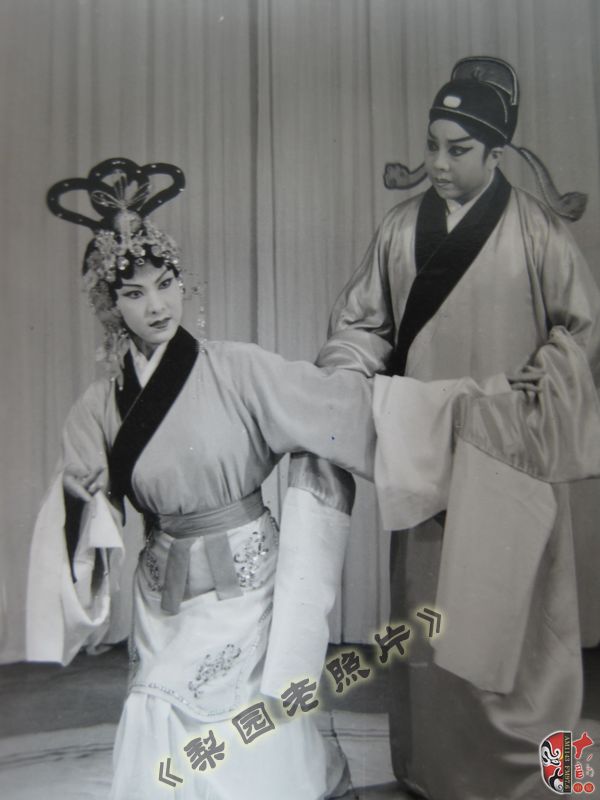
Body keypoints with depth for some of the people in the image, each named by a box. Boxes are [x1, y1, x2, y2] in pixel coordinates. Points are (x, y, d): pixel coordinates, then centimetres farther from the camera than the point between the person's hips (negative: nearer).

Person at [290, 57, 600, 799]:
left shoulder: (535, 230, -3)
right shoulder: (399, 229, 5)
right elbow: (359, 324, 4)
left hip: (511, 465, -3)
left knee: (512, 623, 4)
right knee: (423, 616, 13)